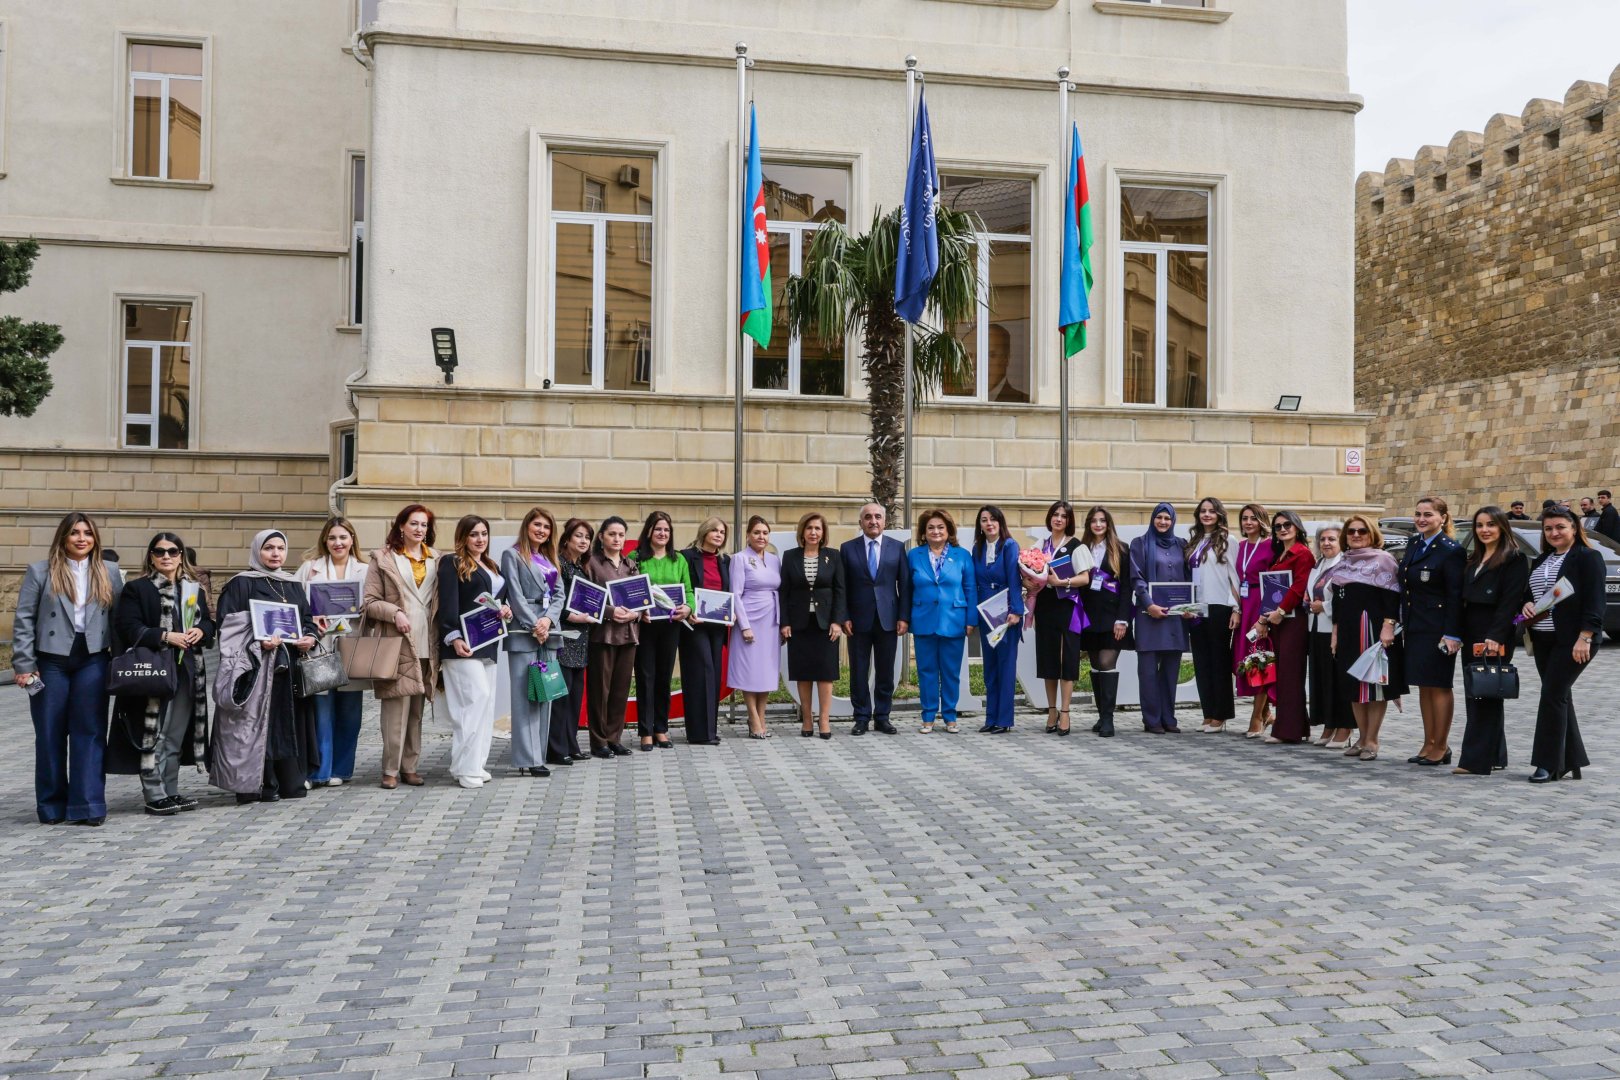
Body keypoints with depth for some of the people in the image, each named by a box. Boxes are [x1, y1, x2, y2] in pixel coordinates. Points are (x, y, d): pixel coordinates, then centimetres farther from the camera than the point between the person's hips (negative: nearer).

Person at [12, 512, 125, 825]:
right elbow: (23, 620, 0)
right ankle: (52, 808, 18)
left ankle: (86, 806, 6)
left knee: (89, 733, 1)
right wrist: (23, 665, -6)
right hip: (51, 661, -1)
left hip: (93, 661, 1)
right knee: (50, 735, 7)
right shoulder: (40, 571, 3)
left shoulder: (109, 573, 8)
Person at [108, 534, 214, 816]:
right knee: (154, 735, -4)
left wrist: (201, 631, -4)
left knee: (176, 736, 12)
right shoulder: (136, 589, -3)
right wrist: (165, 637, -21)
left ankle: (170, 792, 19)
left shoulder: (194, 590, 15)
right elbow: (127, 626, -12)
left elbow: (209, 622, 19)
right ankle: (155, 797, 2)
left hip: (188, 673, 6)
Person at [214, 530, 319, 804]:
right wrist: (258, 643, -21)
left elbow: (308, 620, 20)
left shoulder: (294, 586, 17)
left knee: (290, 723, 7)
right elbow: (229, 626, -9)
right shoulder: (241, 584, -2)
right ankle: (255, 784, -1)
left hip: (291, 666, 6)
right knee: (258, 722, -6)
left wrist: (309, 638, -2)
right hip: (257, 667, -6)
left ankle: (291, 781, 14)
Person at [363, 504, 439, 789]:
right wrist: (395, 613, -15)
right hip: (397, 642, -4)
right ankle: (391, 769, 0)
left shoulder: (435, 559, 15)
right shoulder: (383, 558, 4)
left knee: (416, 708, 8)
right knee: (397, 705, -8)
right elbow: (370, 602, 0)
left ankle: (410, 766, 15)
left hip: (426, 645, 4)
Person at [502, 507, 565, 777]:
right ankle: (527, 759, -6)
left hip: (549, 633, 7)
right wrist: (534, 626, -14)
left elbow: (559, 594, 12)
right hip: (523, 633, -6)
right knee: (525, 696, -6)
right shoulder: (512, 555, 2)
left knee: (545, 695, 6)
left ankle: (540, 754, 11)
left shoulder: (550, 559, 20)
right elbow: (515, 595, -7)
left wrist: (548, 620, -6)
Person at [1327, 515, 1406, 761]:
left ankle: (1371, 741, 3)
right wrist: (1335, 632, 15)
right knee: (1353, 684, 8)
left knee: (1375, 683, -2)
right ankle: (1362, 738, 17)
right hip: (1348, 630, 7)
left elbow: (1392, 596, -10)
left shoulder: (1383, 560, -3)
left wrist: (1388, 626, -20)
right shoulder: (1342, 564, 16)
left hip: (1375, 628, -6)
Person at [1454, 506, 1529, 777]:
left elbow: (1510, 601, -14)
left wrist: (1495, 637, -22)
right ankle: (1494, 755, 20)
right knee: (1474, 696, 10)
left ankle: (1476, 761, -7)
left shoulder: (1514, 559, -6)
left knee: (1486, 697, -8)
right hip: (1472, 635, 8)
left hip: (1496, 636, -8)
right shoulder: (1473, 560, 18)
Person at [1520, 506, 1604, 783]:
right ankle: (1571, 761, 20)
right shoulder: (1541, 561, 16)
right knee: (1560, 697, 11)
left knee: (1552, 696, -9)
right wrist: (1526, 604, -1)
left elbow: (1594, 601, -13)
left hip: (1573, 641, -7)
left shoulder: (1587, 558, -7)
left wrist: (1584, 638, -20)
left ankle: (1549, 764, -2)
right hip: (1544, 640, 8)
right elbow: (1528, 592, 23)